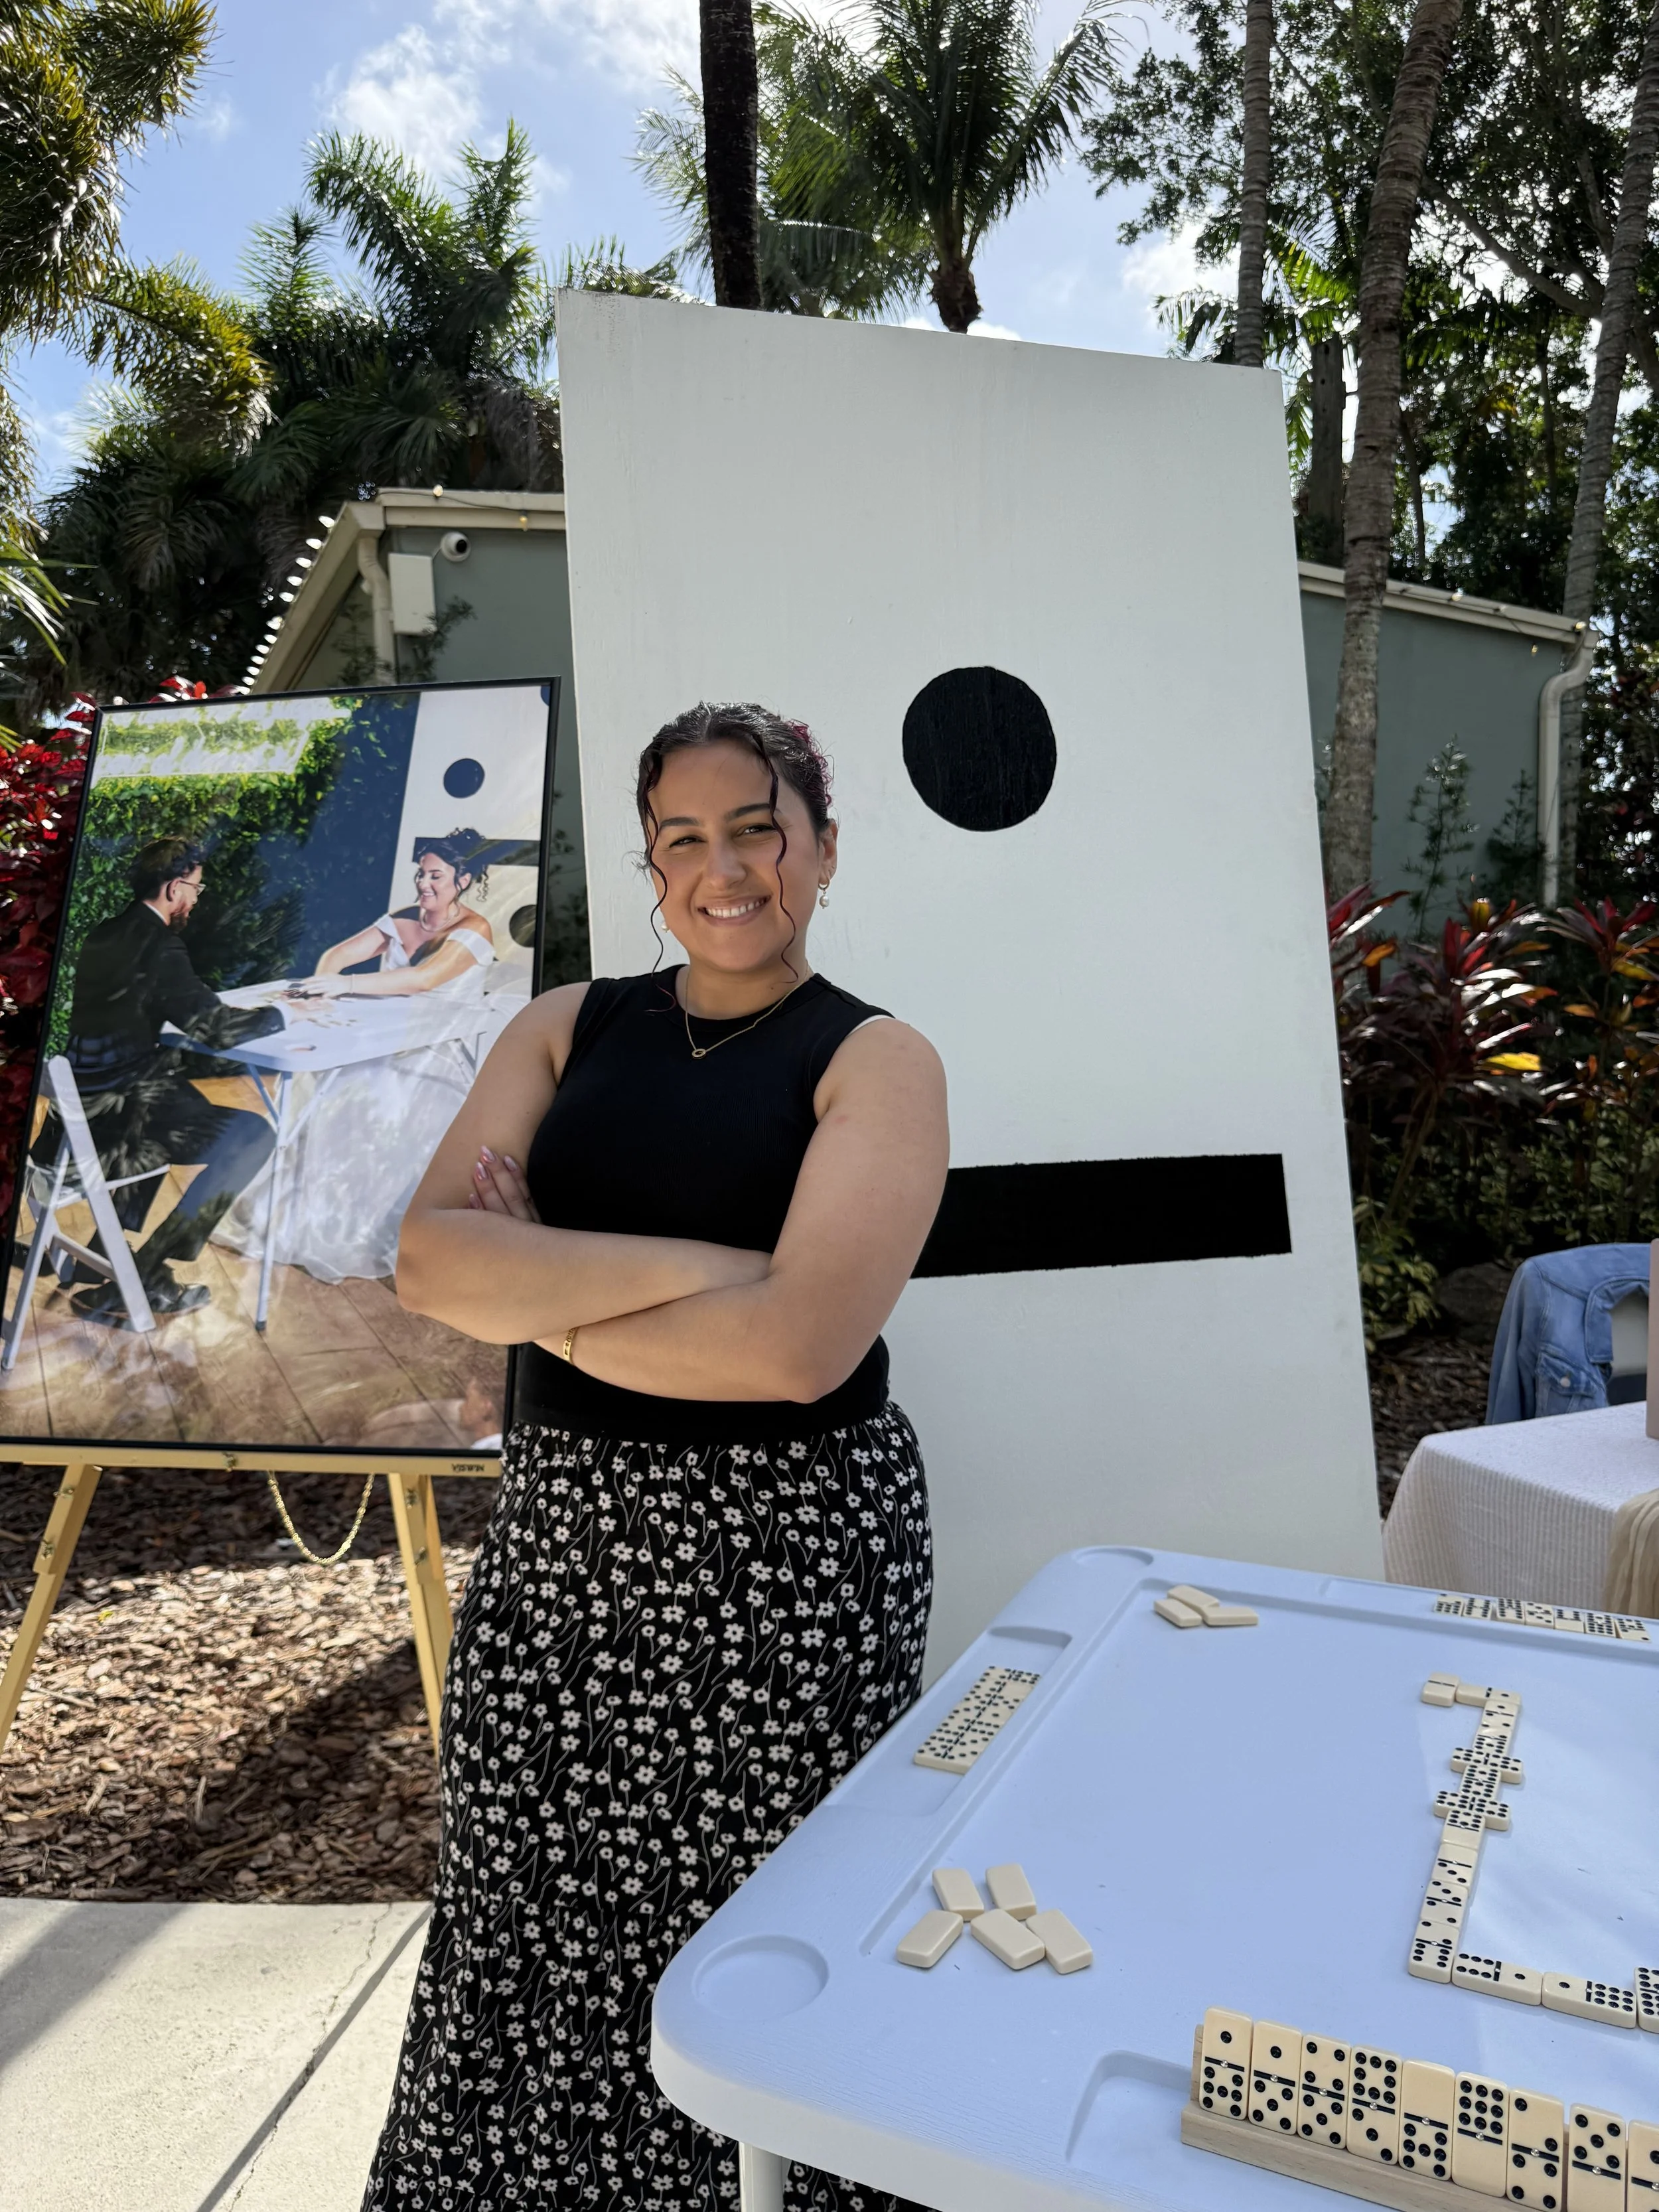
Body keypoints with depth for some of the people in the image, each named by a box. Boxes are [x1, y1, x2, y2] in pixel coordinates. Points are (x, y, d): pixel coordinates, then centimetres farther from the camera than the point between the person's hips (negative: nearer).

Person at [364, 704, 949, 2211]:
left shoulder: (876, 1064, -6)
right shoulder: (568, 1030, 6)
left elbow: (797, 1344, -20)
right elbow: (431, 1261, -8)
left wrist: (540, 1291, -11)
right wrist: (699, 1262, -16)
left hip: (783, 1557, -3)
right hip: (562, 1534, 4)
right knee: (536, 1917, 16)